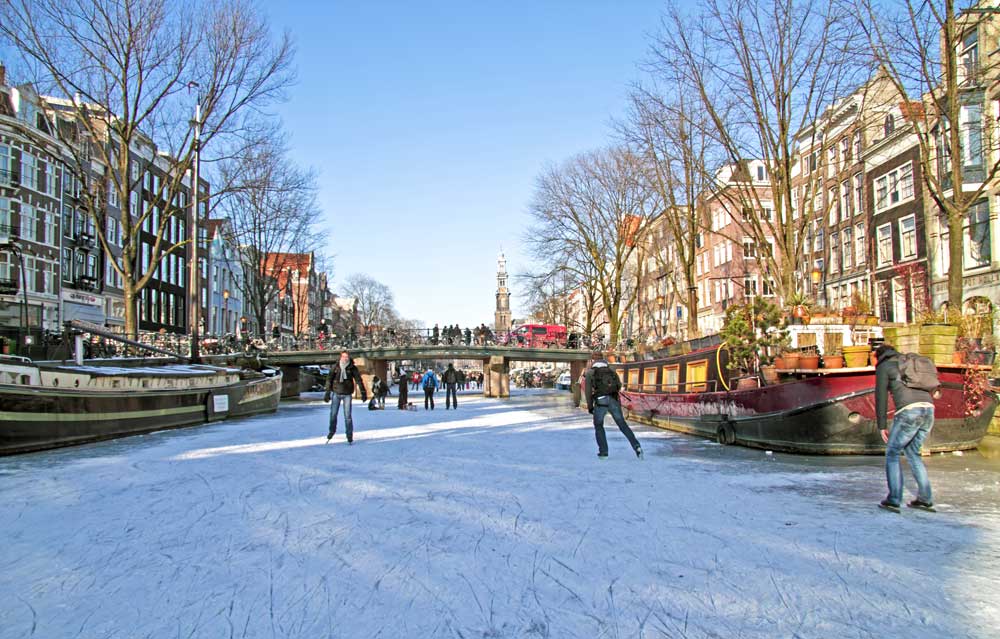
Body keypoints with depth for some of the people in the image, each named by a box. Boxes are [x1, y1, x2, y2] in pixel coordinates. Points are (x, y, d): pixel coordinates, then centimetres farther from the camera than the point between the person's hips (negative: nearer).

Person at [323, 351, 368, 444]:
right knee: (333, 414, 8)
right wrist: (327, 393, -5)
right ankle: (332, 431, 32)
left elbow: (359, 380, -4)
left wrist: (363, 393, -8)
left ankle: (350, 437, 8)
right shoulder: (335, 367, -4)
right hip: (336, 393, 1)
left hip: (347, 394, -1)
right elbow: (329, 379, -1)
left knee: (348, 416, -1)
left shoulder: (352, 368, -5)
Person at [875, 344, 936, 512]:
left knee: (892, 453, 7)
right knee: (912, 452, 21)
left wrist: (881, 426, 8)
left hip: (909, 411, -7)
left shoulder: (883, 367, 9)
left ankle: (894, 500, 2)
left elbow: (881, 397, 3)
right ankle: (925, 499, 18)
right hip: (929, 409, 7)